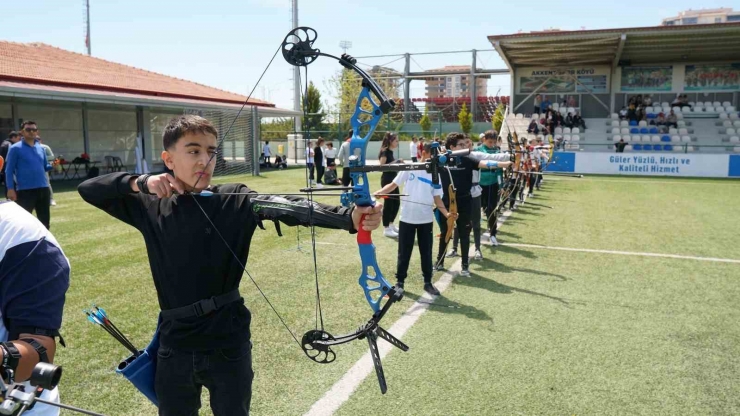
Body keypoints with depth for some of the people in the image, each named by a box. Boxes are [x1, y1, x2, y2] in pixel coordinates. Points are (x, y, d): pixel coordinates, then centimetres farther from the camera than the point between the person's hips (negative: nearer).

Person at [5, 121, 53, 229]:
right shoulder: (15, 148, -3)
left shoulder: (41, 148, 12)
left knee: (45, 220, 11)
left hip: (43, 189, 5)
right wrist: (10, 188, -12)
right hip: (25, 190, -5)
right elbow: (9, 170, -4)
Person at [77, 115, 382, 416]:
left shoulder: (235, 201, -8)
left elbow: (288, 207, -25)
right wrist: (139, 183, -13)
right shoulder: (151, 206, 1)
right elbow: (88, 189, 5)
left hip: (228, 342, -2)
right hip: (175, 346, 2)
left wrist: (348, 217, -42)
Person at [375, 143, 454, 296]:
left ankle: (428, 282, 23)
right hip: (407, 218, -2)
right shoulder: (409, 169, -4)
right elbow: (394, 185, -3)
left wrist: (446, 213, -10)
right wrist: (379, 192, -19)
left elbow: (437, 198, 5)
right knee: (404, 252, 7)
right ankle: (400, 281, 20)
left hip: (426, 219, 2)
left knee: (426, 252, 10)